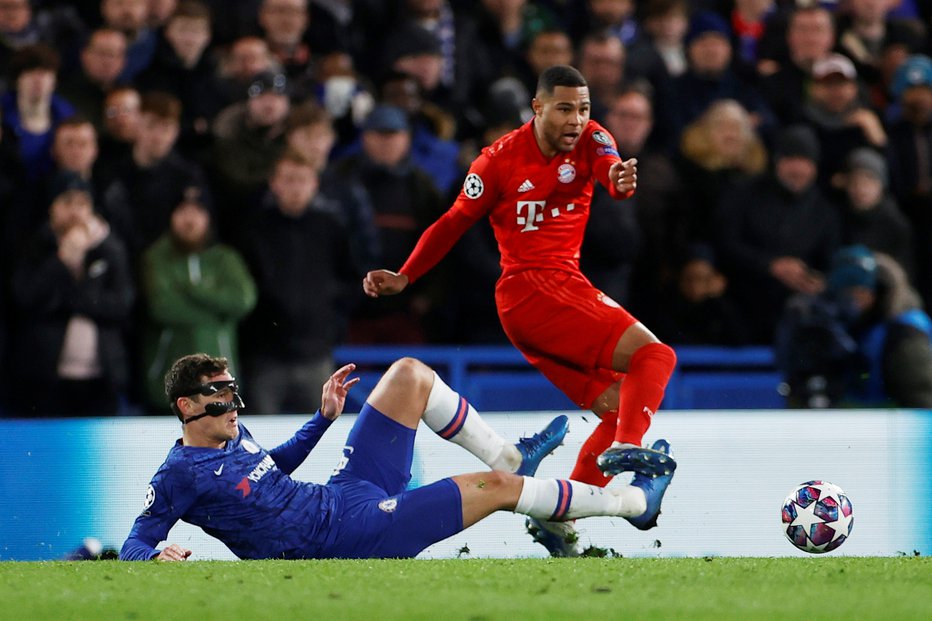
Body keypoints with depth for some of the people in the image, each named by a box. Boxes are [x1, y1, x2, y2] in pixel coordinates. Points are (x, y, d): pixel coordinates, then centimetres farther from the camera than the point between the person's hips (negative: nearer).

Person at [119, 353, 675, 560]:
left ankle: (510, 457, 15)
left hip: (345, 492, 10)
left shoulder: (233, 434, 8)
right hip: (348, 534, -10)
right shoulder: (180, 475, -17)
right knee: (495, 489, -11)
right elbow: (134, 545, -18)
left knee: (410, 375, 9)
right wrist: (158, 556, -41)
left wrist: (324, 417, 18)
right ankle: (636, 501, 3)